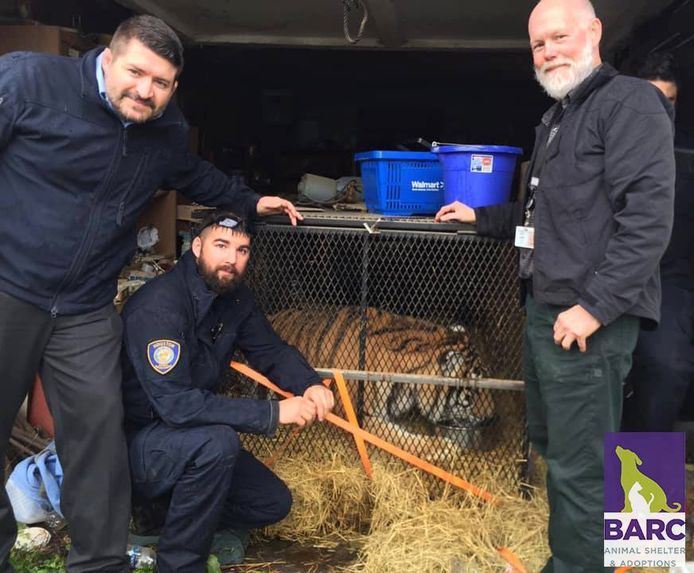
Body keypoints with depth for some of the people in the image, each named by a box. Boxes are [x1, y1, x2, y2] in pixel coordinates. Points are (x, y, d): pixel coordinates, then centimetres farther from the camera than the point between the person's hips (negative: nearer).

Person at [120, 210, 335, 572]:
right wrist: (272, 414, -33)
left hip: (191, 442, 8)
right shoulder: (159, 304, -27)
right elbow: (175, 403, -34)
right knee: (217, 442, -35)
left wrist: (309, 385, -16)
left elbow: (272, 351, 7)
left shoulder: (236, 297, -2)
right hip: (133, 442, -8)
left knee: (273, 503, 3)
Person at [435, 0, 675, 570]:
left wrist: (596, 305, -24)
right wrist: (481, 216, 28)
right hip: (544, 309, 10)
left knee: (579, 464, -4)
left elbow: (648, 218, -21)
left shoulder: (629, 102, -10)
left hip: (587, 317, -10)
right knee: (551, 443, 20)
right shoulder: (557, 118, 20)